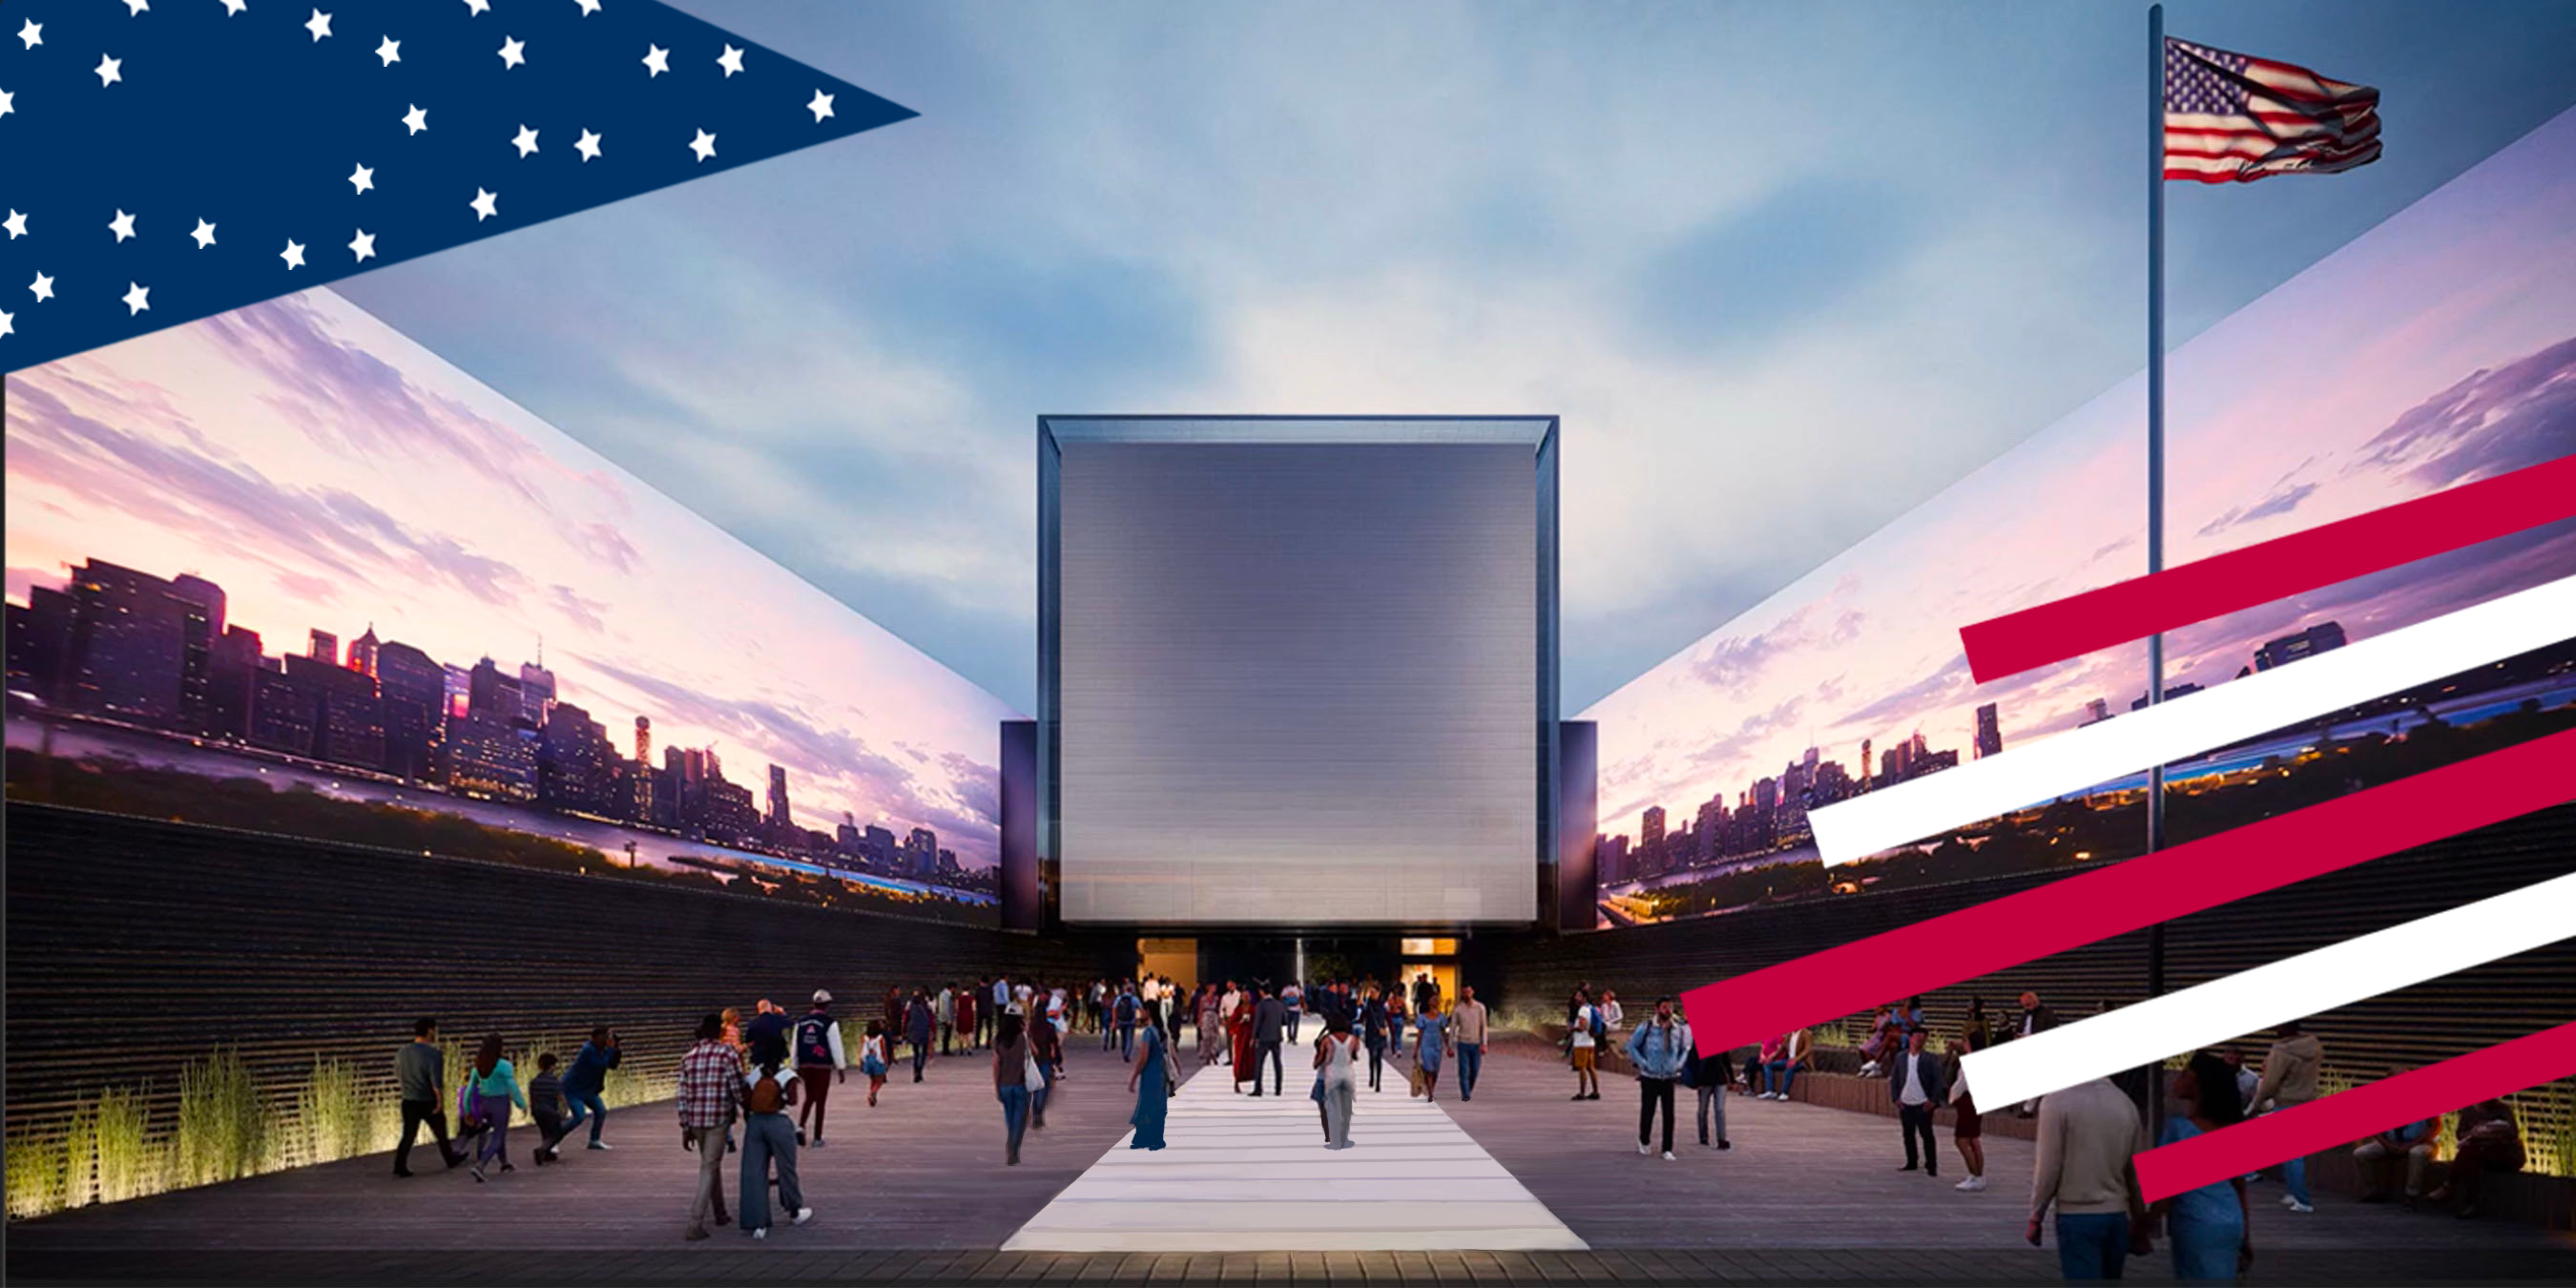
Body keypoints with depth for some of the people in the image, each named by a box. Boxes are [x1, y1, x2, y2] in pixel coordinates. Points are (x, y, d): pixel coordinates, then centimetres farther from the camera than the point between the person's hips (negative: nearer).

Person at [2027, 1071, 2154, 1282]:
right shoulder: (2126, 1103, 6)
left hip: (2077, 1216, -5)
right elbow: (2137, 1171, 10)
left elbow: (2049, 1168, -11)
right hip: (2117, 1216, 5)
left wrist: (2035, 1217, 0)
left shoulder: (2057, 1101, -10)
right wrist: (2140, 1224, 19)